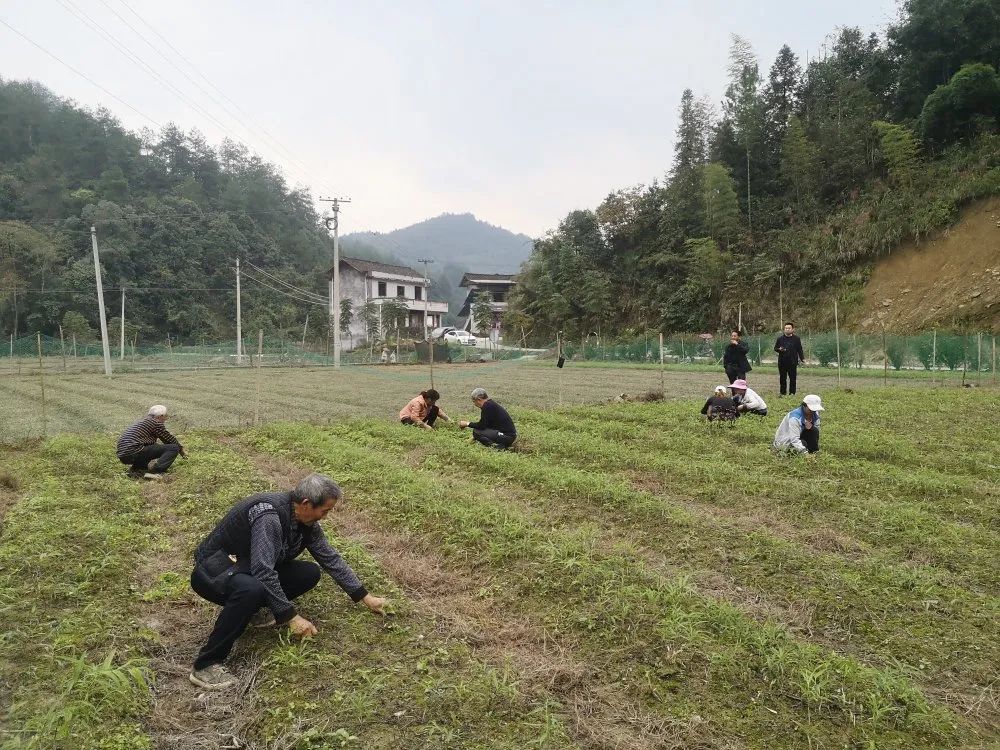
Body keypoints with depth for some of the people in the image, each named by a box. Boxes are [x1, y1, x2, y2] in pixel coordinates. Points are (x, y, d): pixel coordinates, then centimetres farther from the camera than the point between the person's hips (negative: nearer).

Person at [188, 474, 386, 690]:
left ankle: (251, 609, 8)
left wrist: (365, 597, 6)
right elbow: (263, 572, -35)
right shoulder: (269, 514, -32)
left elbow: (331, 558, 4)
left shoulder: (306, 523, -5)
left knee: (310, 573, -7)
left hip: (250, 571, 8)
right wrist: (292, 617, -30)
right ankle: (206, 664, -23)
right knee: (251, 589, -39)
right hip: (212, 572, -8)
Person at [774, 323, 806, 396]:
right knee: (782, 378, 4)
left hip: (793, 362, -1)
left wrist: (802, 358, -4)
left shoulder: (796, 339, 6)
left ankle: (792, 393, 6)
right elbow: (775, 348, 12)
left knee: (792, 378, 0)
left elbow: (800, 350, 7)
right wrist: (779, 349, -10)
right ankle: (782, 393, 11)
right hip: (782, 362, 1)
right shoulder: (780, 338, 8)